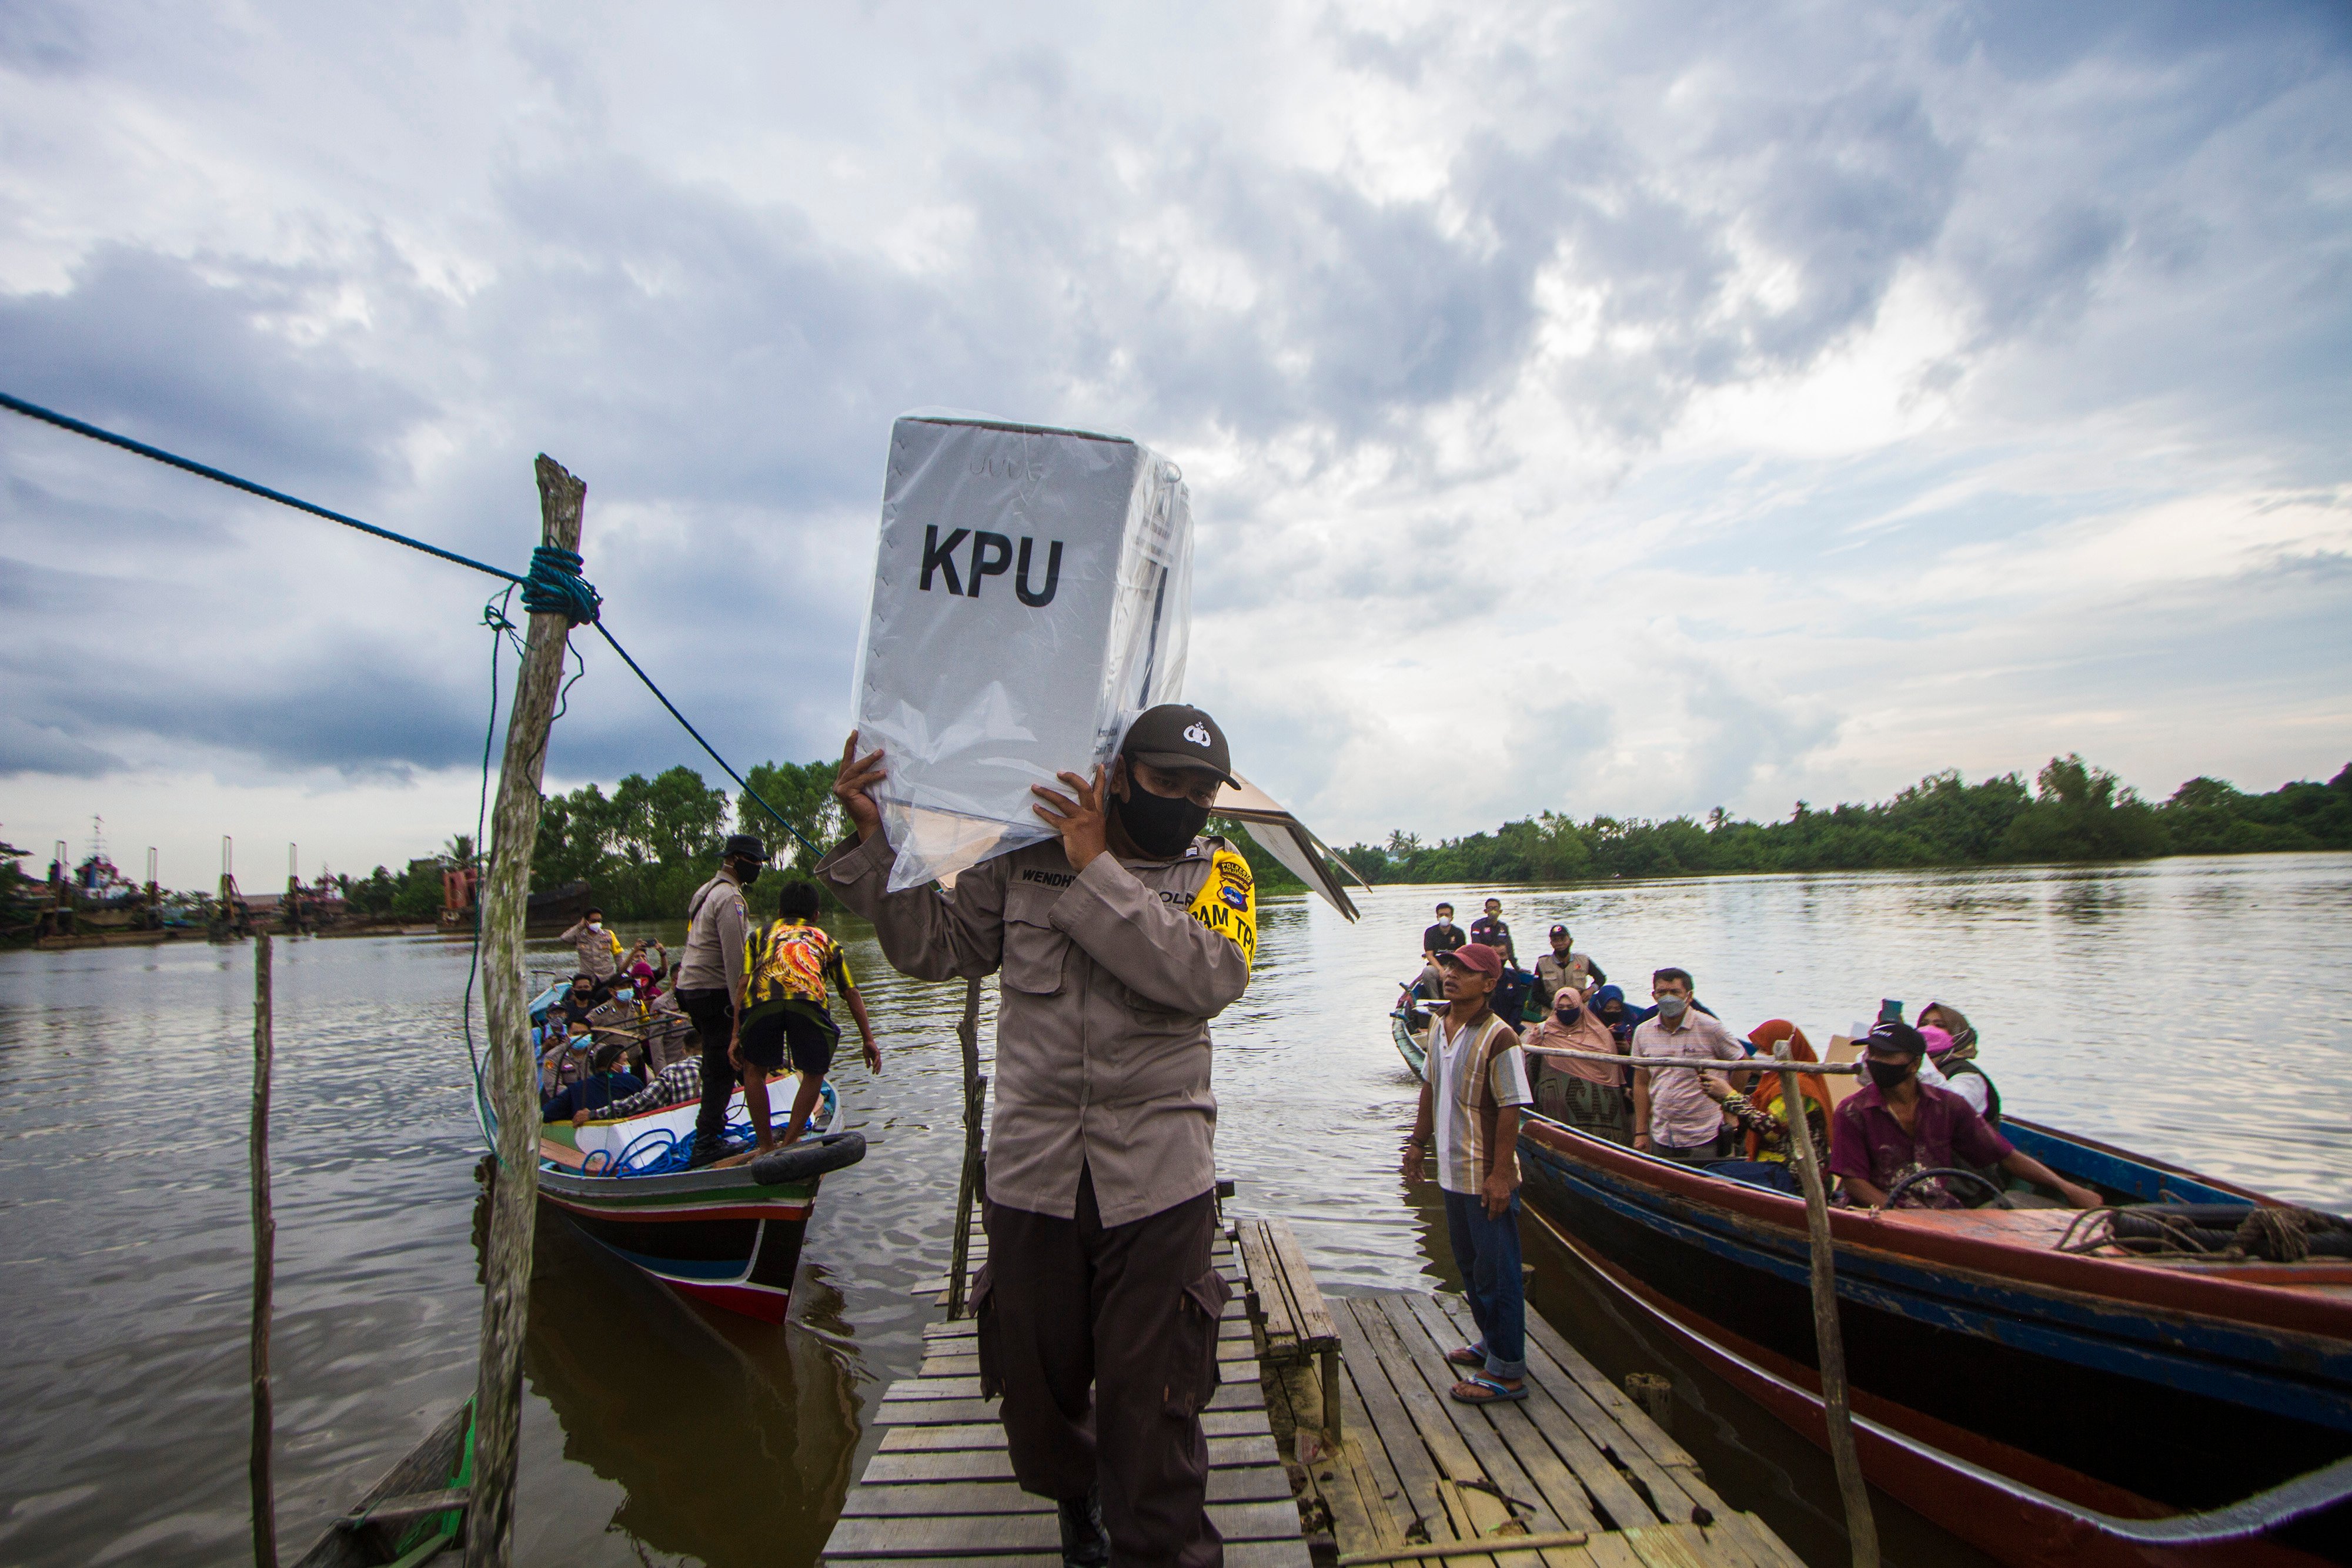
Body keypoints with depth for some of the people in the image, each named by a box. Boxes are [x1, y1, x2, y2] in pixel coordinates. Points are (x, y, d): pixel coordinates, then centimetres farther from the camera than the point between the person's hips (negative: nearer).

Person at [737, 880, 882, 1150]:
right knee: (814, 1074, 24)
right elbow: (851, 992, 26)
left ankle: (766, 1147, 28)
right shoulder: (826, 940, 36)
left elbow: (744, 983, 19)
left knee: (754, 1071, 26)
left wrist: (737, 1035, 16)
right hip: (809, 1001, -1)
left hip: (761, 1001, 1)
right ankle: (790, 1142, 24)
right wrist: (868, 1040, 25)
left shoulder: (759, 934, 36)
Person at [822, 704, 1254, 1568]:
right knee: (1037, 1375, 20)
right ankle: (1075, 1496, 51)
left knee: (1150, 1399, 4)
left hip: (1156, 1178, -2)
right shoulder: (1024, 859, 3)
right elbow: (935, 947, 9)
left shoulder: (1217, 871, 0)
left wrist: (1098, 868, -21)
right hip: (1031, 1170, 2)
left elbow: (1211, 976, -19)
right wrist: (875, 840, 0)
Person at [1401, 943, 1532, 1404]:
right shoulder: (1439, 1028, 5)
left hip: (1487, 1178, -8)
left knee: (1496, 1271, 3)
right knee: (1469, 1264, 20)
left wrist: (1501, 1174, -20)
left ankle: (1507, 1372, 15)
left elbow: (1510, 1110, -19)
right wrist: (1418, 1141, 16)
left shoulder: (1499, 1039, -19)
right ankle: (1491, 1343, 38)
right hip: (1452, 1171, 8)